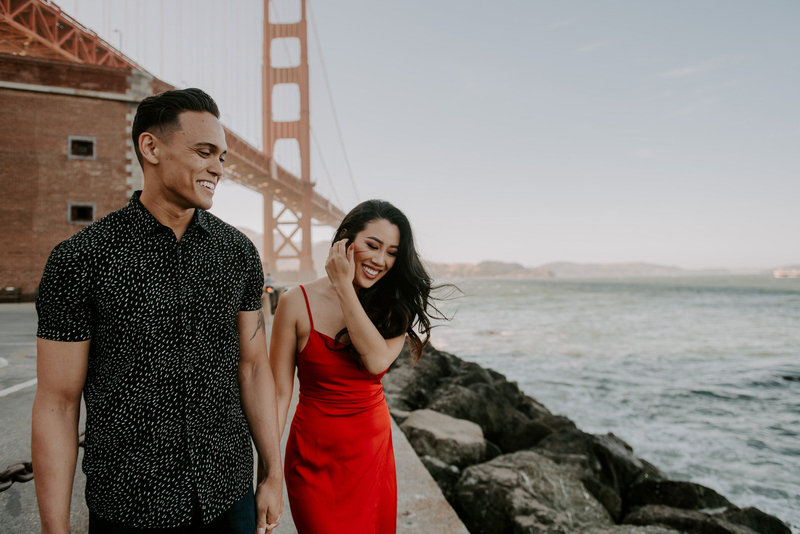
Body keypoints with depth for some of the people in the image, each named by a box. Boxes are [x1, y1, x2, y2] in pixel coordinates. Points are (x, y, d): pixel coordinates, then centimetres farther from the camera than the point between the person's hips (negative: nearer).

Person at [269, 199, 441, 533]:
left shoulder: (392, 306, -2)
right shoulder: (298, 304, -12)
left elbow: (378, 360, -21)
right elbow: (279, 392, -9)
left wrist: (344, 287, -21)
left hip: (375, 449, 4)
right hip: (315, 454, -3)